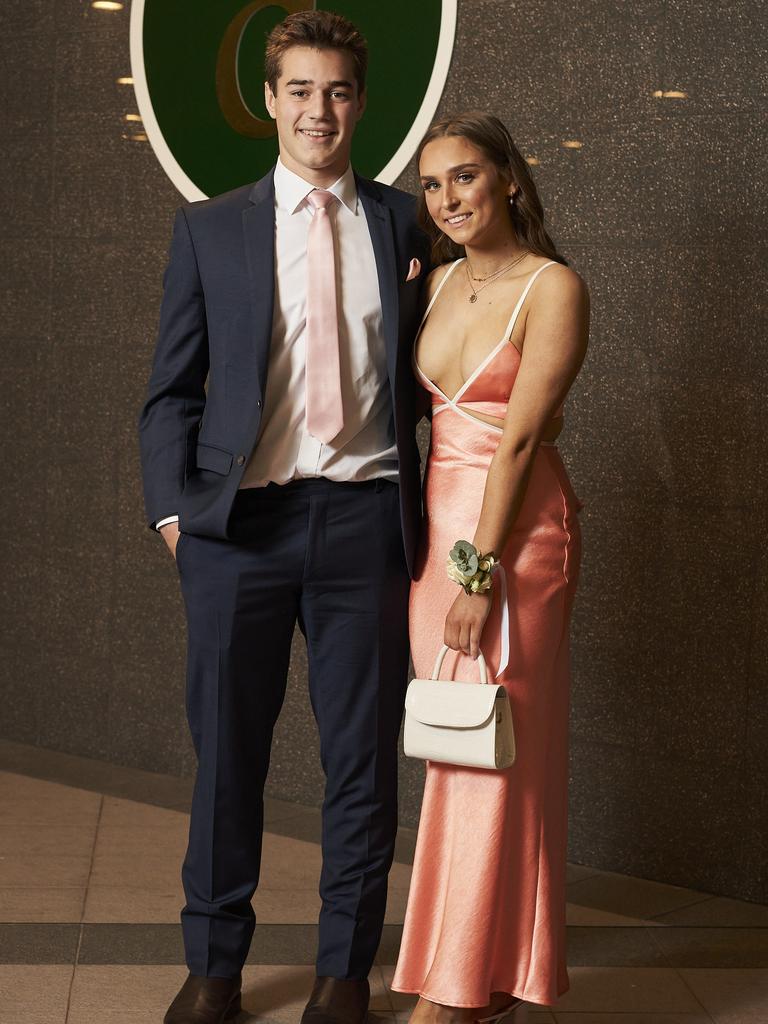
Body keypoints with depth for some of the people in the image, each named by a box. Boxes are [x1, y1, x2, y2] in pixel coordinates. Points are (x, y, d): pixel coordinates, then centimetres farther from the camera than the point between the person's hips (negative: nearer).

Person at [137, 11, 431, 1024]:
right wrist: (174, 505, -2)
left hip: (365, 515, 1)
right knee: (227, 755, 8)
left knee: (363, 758, 8)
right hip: (241, 522, 0)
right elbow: (173, 387, 8)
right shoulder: (210, 228, 8)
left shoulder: (404, 225, 10)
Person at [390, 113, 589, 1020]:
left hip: (516, 527, -7)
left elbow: (521, 434, -15)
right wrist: (442, 556, 7)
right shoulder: (439, 281, 11)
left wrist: (482, 569, -18)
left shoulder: (553, 288, -9)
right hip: (435, 518, 7)